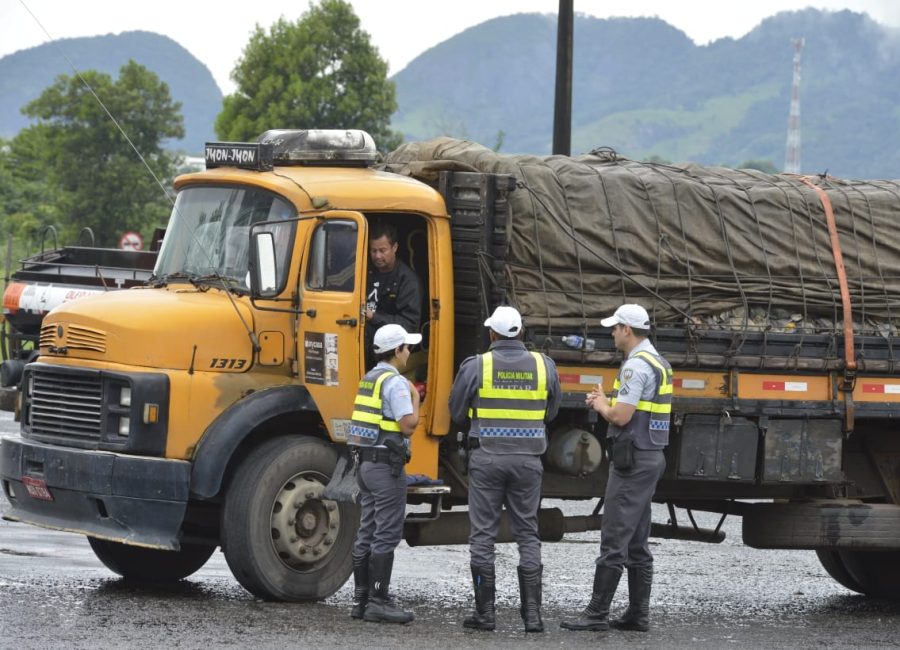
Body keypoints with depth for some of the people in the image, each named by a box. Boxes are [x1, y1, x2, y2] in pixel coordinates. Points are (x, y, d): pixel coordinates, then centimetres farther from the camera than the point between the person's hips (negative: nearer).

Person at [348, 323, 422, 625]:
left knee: (367, 534, 11)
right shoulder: (395, 382, -14)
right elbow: (408, 425, -20)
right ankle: (378, 601, -8)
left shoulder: (368, 380, 15)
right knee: (386, 535, -7)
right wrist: (415, 399, -5)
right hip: (387, 465, -9)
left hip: (366, 463, 9)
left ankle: (361, 599, 13)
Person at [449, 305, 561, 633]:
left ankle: (485, 612, 5)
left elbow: (457, 412, 3)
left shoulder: (476, 366, -7)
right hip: (528, 459, 2)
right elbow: (551, 411, 13)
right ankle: (532, 612, 2)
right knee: (528, 535, 8)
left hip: (487, 457, -2)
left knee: (483, 535, 5)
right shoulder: (543, 366, 1)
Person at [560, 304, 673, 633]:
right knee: (637, 542, 11)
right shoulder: (658, 363, 16)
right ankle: (638, 614, 11)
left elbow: (621, 416, -22)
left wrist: (601, 405, -2)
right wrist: (607, 402, 13)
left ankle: (597, 613, -7)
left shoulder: (636, 365, -17)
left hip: (633, 460, -10)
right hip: (651, 456, 10)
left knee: (614, 540, -8)